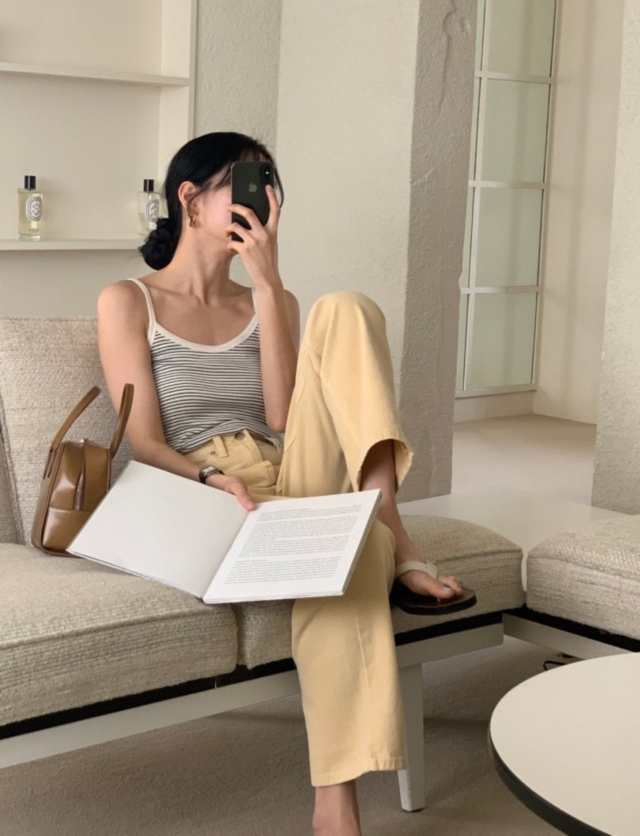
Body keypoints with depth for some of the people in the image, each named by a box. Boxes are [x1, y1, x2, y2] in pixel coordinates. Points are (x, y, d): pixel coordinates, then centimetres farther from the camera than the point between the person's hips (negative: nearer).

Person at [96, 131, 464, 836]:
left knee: (343, 306, -15)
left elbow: (283, 418, 0)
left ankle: (384, 516, -30)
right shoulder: (127, 302, 6)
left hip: (292, 478, 4)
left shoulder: (270, 301, 19)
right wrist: (213, 478, -26)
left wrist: (268, 283, -5)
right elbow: (145, 443, -4)